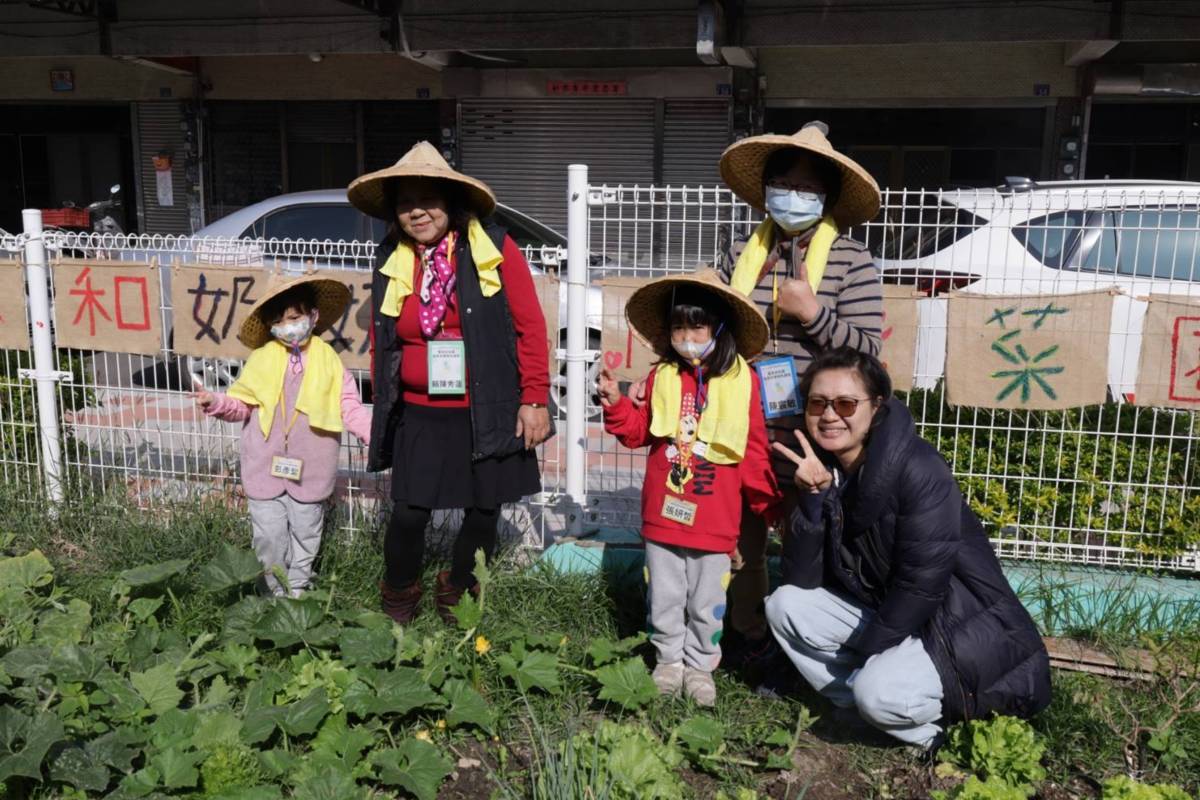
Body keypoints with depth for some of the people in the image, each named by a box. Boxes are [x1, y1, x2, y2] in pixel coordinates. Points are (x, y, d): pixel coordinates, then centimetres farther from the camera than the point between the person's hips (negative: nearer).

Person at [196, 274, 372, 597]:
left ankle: (298, 591, 30)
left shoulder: (328, 359, -3)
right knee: (269, 538, 7)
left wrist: (377, 436, -16)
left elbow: (350, 408, -5)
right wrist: (216, 403, -16)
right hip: (266, 469, 0)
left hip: (310, 470, 0)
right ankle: (278, 592, 24)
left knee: (305, 536, 14)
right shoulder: (260, 359, -1)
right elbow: (241, 405, 4)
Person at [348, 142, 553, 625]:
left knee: (483, 513, 9)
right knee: (409, 513, 0)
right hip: (420, 415, 2)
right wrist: (383, 408, 15)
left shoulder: (493, 248, -6)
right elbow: (381, 343, 13)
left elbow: (530, 326, -6)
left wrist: (535, 400, -8)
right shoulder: (391, 262, 4)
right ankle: (397, 607, 27)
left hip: (488, 414, -1)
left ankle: (454, 600, 35)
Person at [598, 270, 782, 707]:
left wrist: (766, 498, -1)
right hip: (663, 510, 2)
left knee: (707, 601, 10)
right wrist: (616, 405, -5)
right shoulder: (662, 376, 2)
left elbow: (754, 449, -1)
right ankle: (669, 660, 30)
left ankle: (700, 665, 27)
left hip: (715, 515, -2)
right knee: (664, 596, 13)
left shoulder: (742, 380, -5)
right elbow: (639, 431, 10)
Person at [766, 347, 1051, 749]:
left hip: (963, 623, -7)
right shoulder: (823, 469, -3)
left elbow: (922, 584, -23)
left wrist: (859, 655, -15)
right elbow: (801, 579, -8)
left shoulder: (918, 468, -22)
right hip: (880, 611, 7)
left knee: (879, 689, -30)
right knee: (785, 605, -9)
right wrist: (813, 496, -21)